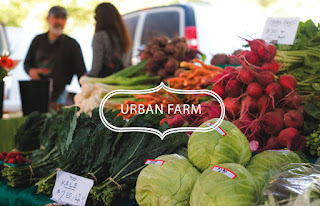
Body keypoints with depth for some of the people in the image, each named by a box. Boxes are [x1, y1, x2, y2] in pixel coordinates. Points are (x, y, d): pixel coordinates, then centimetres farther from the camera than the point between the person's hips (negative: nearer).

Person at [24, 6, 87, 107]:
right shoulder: (38, 40, 11)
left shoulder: (72, 44, 2)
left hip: (58, 95, -3)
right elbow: (27, 62, 21)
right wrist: (31, 71, -4)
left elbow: (81, 72, -2)